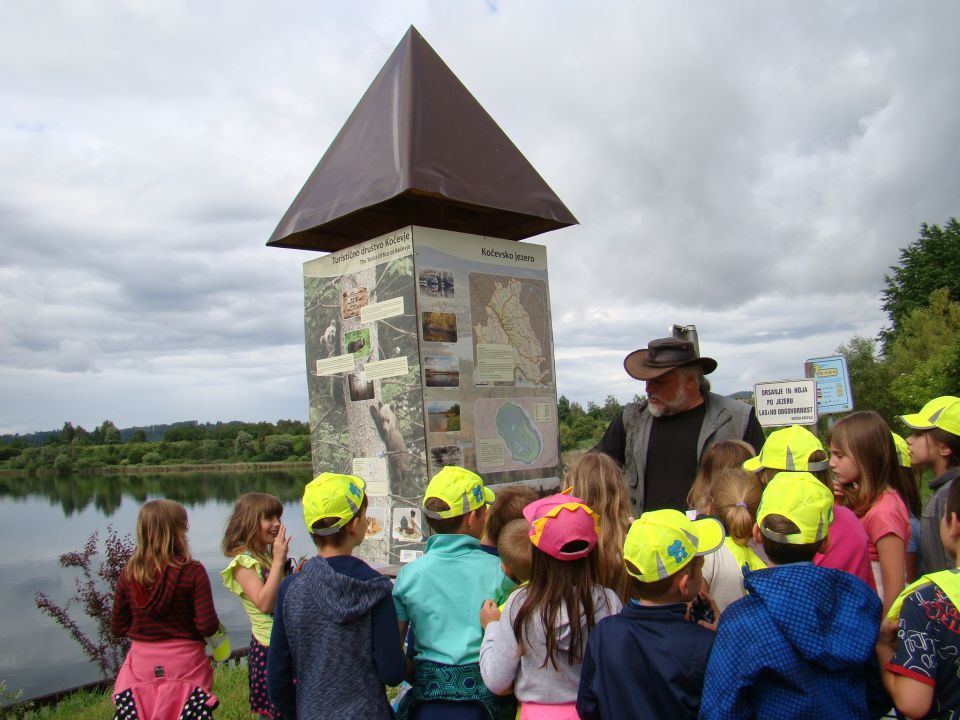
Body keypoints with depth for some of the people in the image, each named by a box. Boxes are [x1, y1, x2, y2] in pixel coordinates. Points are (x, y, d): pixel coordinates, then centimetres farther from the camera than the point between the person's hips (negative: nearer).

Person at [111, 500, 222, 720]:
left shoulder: (129, 574, -4)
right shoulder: (193, 572, -14)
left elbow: (118, 628, 4)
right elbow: (208, 626, -15)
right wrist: (216, 625, 6)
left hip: (142, 666, 3)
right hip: (185, 665, -3)